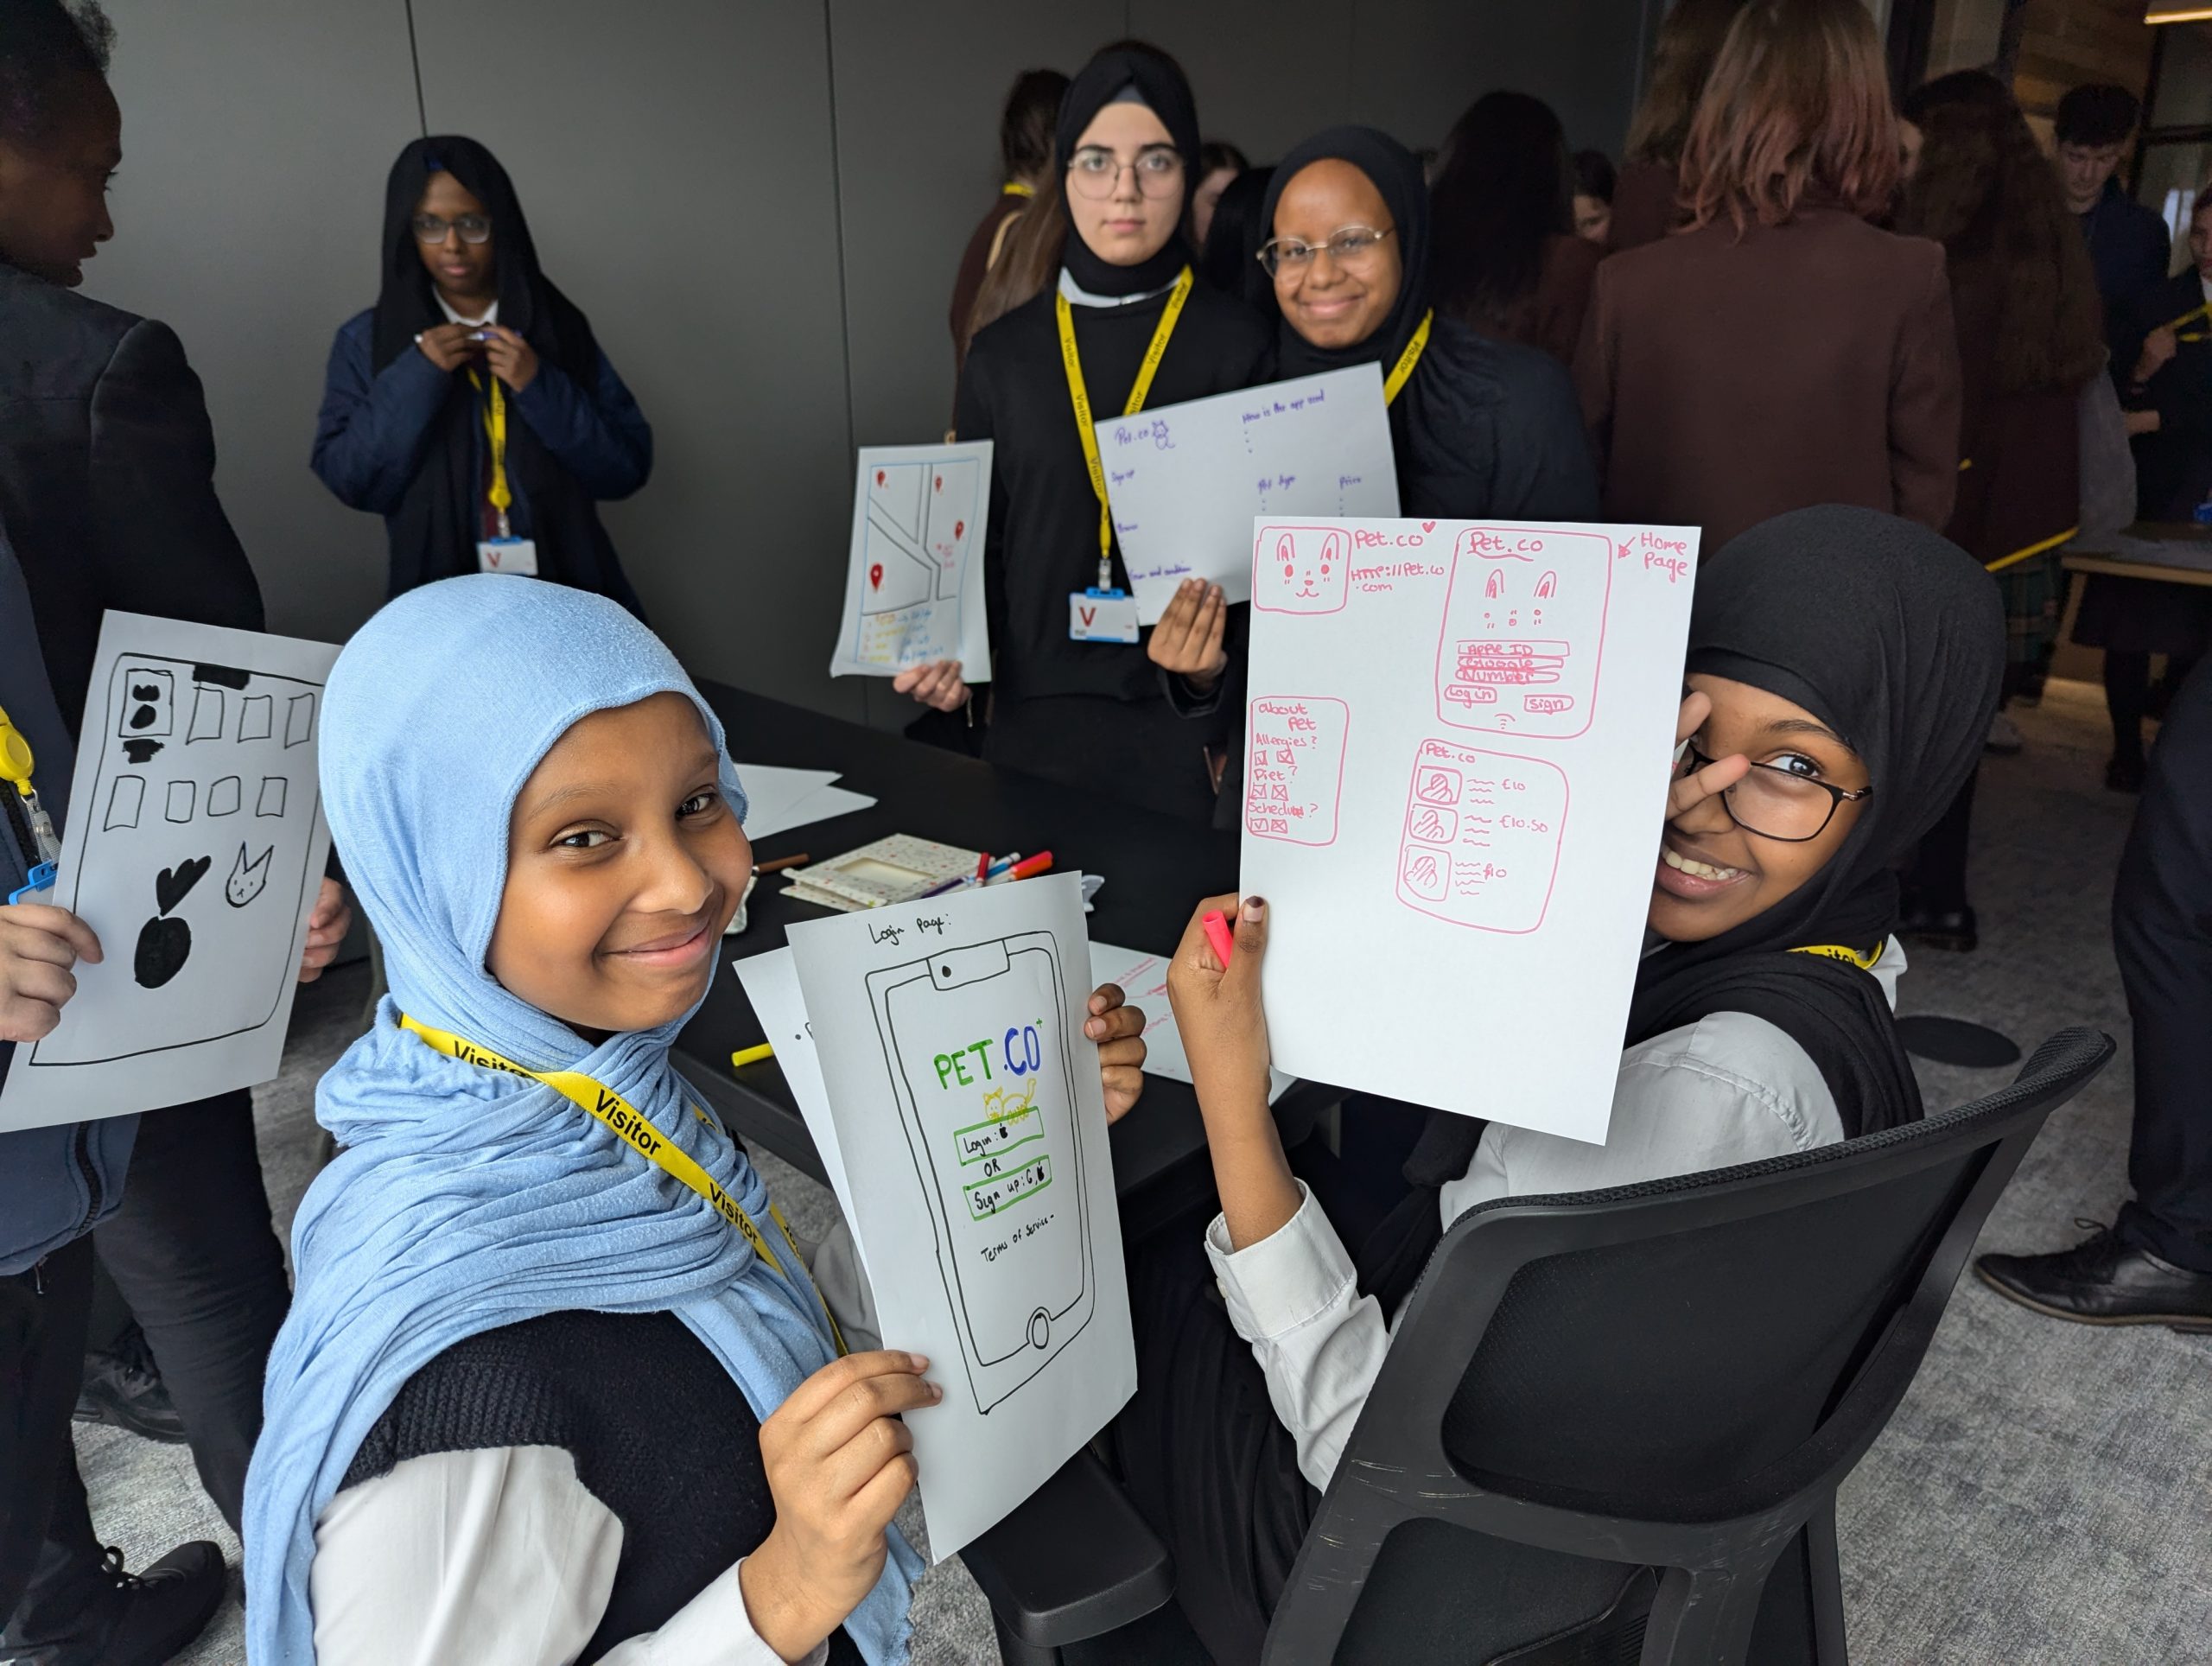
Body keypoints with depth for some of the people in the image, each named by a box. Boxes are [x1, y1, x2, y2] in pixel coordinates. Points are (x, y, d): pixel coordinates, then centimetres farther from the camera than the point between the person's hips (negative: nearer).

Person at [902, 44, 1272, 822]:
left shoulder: (1240, 344, -1)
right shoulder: (1002, 353, 7)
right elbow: (984, 544, 13)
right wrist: (949, 656, -3)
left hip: (1193, 719, -2)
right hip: (1036, 715, 2)